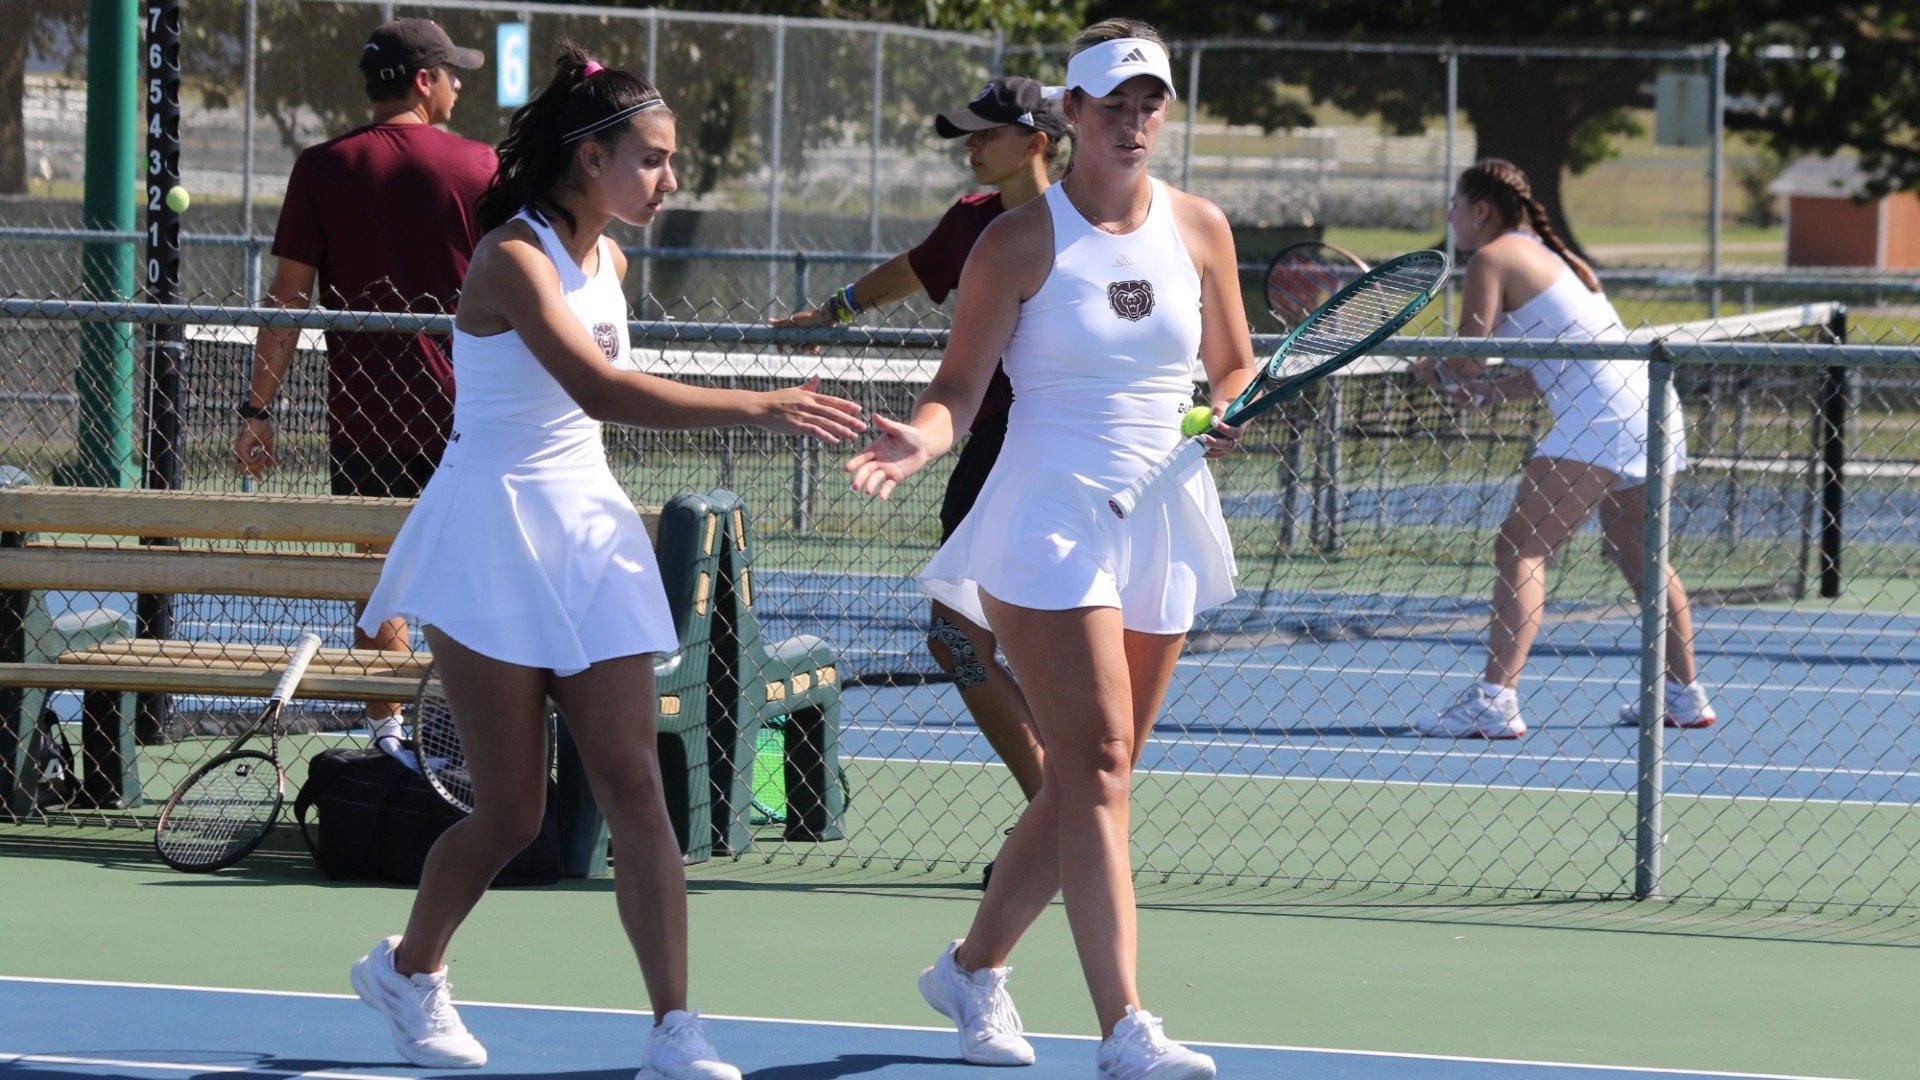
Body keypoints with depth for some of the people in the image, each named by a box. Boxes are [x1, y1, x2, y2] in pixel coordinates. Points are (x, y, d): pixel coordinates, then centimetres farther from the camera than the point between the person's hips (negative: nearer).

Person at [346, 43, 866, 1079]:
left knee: (633, 784, -5)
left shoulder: (610, 264, 9)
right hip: (494, 537, -7)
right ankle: (408, 966, 26)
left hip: (590, 530, 7)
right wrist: (755, 406, -41)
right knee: (511, 809, -1)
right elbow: (596, 387, -33)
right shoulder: (514, 258, -18)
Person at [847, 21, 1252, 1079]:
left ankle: (973, 968, 29)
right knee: (1097, 764, -16)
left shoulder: (1200, 229, 7)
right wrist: (920, 438, -24)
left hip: (1162, 527, 5)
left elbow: (1234, 365, 18)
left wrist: (1228, 416, -3)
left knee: (1082, 783, 9)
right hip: (1050, 524, -5)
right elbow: (959, 387, -4)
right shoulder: (1022, 241, -4)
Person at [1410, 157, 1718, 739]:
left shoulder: (1493, 258, -3)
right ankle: (1685, 696, 33)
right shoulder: (1547, 256, 24)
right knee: (1634, 554, 24)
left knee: (1520, 549, -11)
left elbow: (1465, 359, -8)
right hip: (1646, 408, 9)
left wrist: (1434, 370, 13)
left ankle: (1495, 699, -22)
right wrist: (1485, 388, 13)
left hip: (1599, 418, -9)